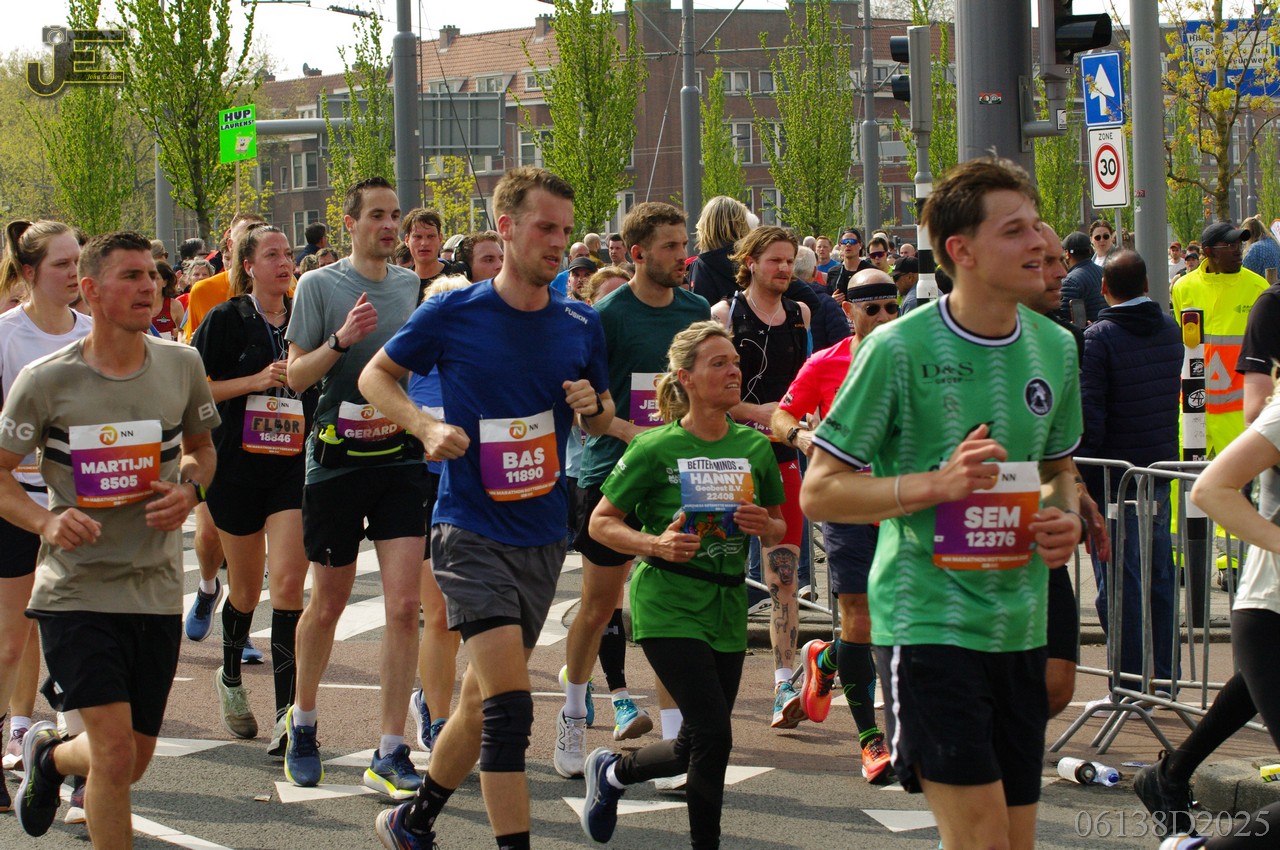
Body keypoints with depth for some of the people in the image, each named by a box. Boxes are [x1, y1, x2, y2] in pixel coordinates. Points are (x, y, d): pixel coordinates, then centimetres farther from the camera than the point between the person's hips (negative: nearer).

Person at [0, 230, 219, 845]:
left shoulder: (181, 366, 1)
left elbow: (201, 447, 18)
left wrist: (189, 490, -5)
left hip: (156, 590, 4)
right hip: (76, 589, -4)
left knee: (132, 761, 14)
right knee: (115, 750, -16)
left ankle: (50, 756, 46)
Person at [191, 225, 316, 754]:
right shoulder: (226, 320, -1)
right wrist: (255, 381, -15)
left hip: (294, 467, 1)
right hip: (238, 466, -1)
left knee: (288, 581, -14)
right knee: (246, 587, 10)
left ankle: (287, 713, -14)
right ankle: (230, 677, 40)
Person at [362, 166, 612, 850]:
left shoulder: (581, 325, 4)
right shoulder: (452, 316, -8)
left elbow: (603, 421, 17)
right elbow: (376, 375, 5)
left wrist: (592, 407, -7)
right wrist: (426, 428, -11)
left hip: (543, 534, 5)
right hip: (471, 530, -5)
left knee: (483, 702, 14)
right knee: (509, 700, -18)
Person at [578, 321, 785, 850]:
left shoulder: (754, 447, 5)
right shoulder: (655, 448, -8)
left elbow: (779, 530, 15)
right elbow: (601, 523, -2)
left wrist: (765, 526, -8)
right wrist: (654, 543, -19)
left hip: (727, 608, 5)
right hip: (668, 607, -5)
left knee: (696, 748, 10)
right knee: (713, 735, -15)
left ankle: (612, 772, 38)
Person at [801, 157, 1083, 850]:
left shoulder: (1055, 347, 8)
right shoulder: (898, 349, -10)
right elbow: (819, 491, -8)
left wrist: (1067, 518, 2)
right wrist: (935, 485, -21)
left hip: (1021, 623, 6)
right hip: (926, 618, -6)